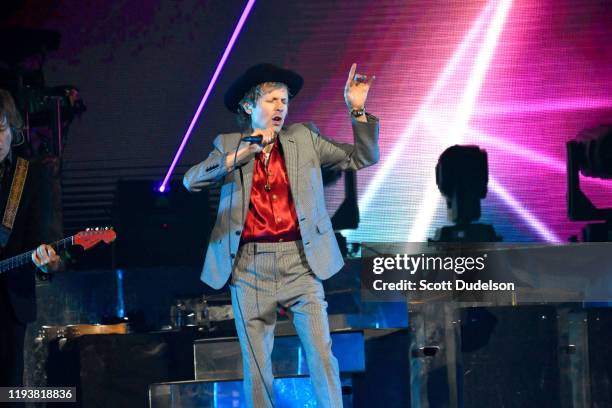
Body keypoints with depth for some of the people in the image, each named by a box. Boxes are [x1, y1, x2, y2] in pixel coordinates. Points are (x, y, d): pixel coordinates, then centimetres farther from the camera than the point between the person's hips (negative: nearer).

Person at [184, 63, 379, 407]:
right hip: (250, 264, 0)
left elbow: (363, 158, 8)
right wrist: (239, 155, -18)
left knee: (321, 355, -6)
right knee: (256, 363, 3)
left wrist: (358, 110, -4)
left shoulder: (305, 138, 10)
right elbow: (191, 181, -8)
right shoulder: (229, 144, 8)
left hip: (299, 261, 0)